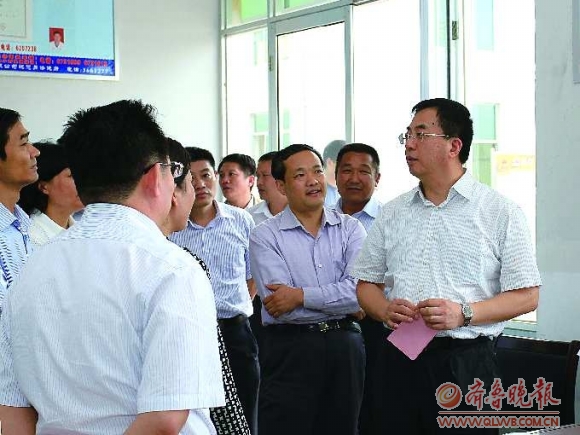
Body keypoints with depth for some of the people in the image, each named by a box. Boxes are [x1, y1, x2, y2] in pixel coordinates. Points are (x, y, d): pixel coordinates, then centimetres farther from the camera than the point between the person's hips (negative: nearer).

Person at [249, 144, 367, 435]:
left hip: (345, 348, 3)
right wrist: (341, 303, -8)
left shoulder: (350, 229, 6)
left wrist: (301, 296, -15)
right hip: (290, 349, -3)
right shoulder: (265, 235, -2)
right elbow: (278, 306, -14)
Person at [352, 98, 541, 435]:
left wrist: (464, 313, -18)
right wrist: (385, 310, -6)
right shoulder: (393, 213, 12)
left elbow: (527, 296, -4)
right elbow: (367, 284, 16)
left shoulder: (501, 212, -1)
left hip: (466, 364, -4)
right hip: (398, 362, 4)